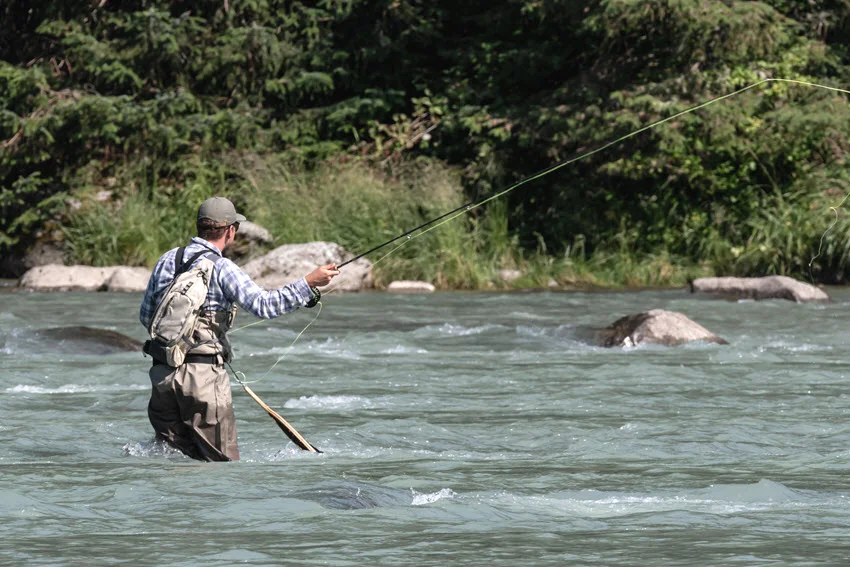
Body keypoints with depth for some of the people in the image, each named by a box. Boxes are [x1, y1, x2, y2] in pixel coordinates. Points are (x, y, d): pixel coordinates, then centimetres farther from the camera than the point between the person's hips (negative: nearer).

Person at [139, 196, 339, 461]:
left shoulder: (167, 260, 10)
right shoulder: (221, 268, -8)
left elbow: (146, 316, 17)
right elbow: (263, 304, -19)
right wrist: (309, 283, -15)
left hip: (162, 371, 6)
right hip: (203, 374, -6)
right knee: (221, 461, 0)